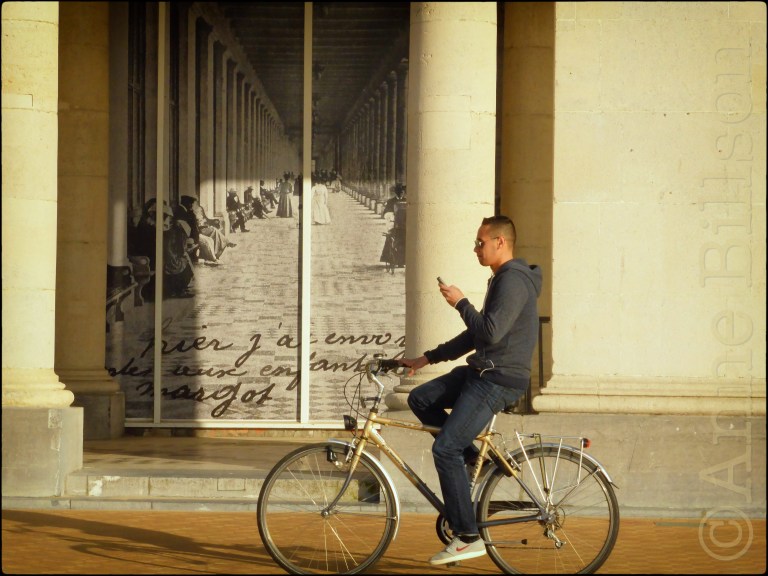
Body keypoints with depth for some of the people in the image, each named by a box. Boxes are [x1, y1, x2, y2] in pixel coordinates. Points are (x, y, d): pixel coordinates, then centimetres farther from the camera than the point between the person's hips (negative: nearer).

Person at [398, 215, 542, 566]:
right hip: (482, 372, 10)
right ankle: (474, 459, 10)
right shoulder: (500, 279, 18)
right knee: (420, 399, 10)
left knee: (445, 449, -14)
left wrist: (460, 303, -14)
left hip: (499, 379, -10)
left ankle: (468, 537, -10)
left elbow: (489, 333, -25)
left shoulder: (514, 281, -15)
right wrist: (427, 358, 22)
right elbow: (477, 335, 24)